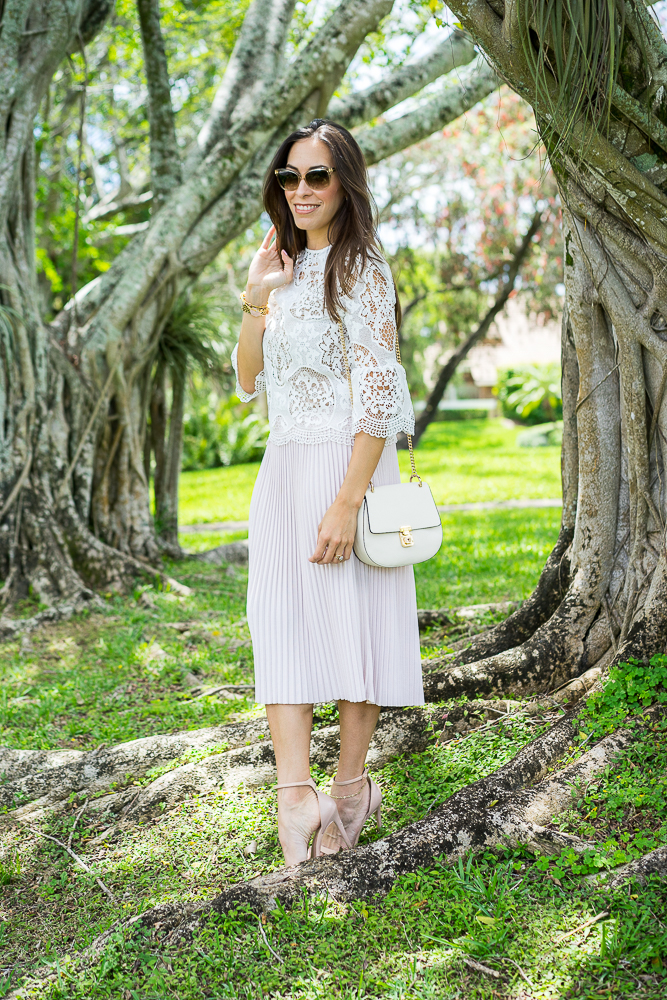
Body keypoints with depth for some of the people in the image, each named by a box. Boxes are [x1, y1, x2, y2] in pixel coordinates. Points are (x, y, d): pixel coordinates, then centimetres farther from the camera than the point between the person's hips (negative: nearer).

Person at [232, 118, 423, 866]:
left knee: (349, 616, 0)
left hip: (345, 461, -7)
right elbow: (248, 384, 14)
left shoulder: (360, 269, -7)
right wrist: (256, 300, 1)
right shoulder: (286, 270, 16)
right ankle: (296, 793, -6)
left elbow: (378, 391, -15)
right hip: (283, 467, 7)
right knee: (279, 621, -3)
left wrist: (346, 501, -21)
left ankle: (351, 784, 13)